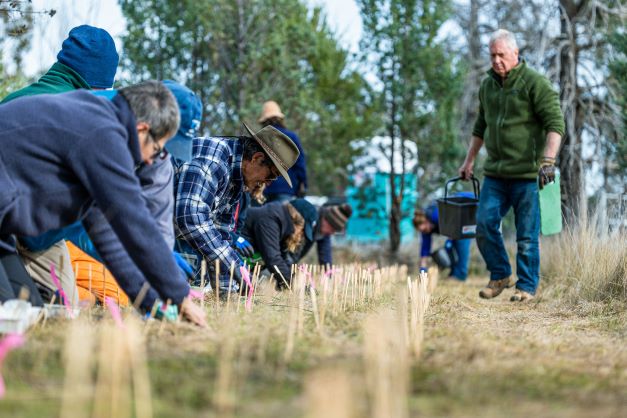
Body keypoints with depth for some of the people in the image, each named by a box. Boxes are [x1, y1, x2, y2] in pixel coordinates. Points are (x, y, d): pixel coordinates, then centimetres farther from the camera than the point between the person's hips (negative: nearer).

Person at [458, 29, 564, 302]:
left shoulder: (535, 83, -7)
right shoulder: (487, 85, 14)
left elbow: (555, 123, -13)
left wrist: (548, 161, -24)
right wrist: (469, 161, 25)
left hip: (527, 173, -6)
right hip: (495, 174, 6)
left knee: (527, 235, -1)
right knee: (485, 224, -1)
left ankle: (526, 287, 9)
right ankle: (500, 275, 17)